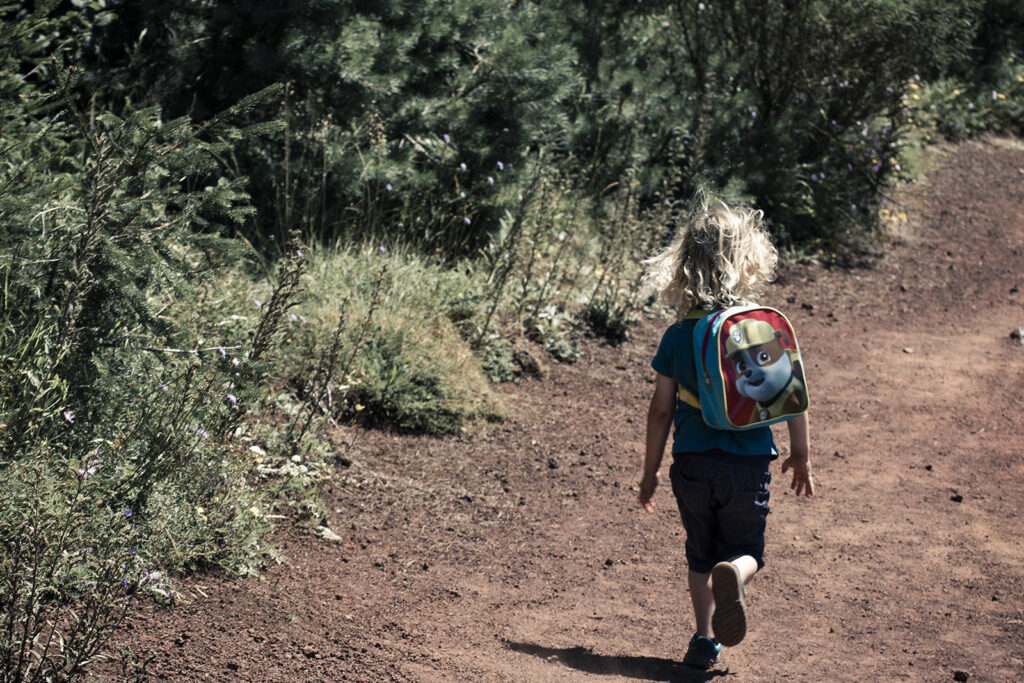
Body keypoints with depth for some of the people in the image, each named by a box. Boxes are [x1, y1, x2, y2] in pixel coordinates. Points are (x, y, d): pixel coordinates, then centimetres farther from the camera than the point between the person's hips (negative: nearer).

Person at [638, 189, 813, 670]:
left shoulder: (678, 337, -5)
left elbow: (661, 410, -1)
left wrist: (651, 471, 10)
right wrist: (801, 455, 8)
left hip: (692, 463, 1)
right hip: (749, 463, -1)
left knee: (700, 554, 18)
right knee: (745, 548, 14)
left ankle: (706, 638, 12)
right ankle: (733, 574, -20)